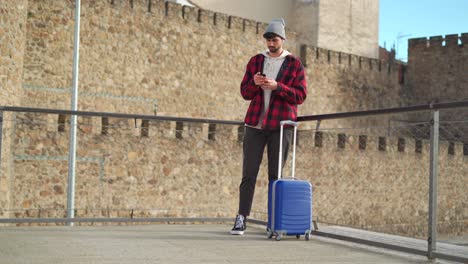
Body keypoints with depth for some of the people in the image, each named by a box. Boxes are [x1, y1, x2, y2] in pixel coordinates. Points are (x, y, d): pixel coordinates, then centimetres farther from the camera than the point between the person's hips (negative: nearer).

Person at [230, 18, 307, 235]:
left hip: (280, 126, -2)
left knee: (275, 174, 1)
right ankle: (241, 219, 1)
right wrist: (254, 83, -11)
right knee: (249, 173, -1)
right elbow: (245, 93, 11)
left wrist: (277, 86, -17)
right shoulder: (255, 61, 12)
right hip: (255, 124, 2)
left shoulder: (294, 64, 5)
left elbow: (300, 95, -3)